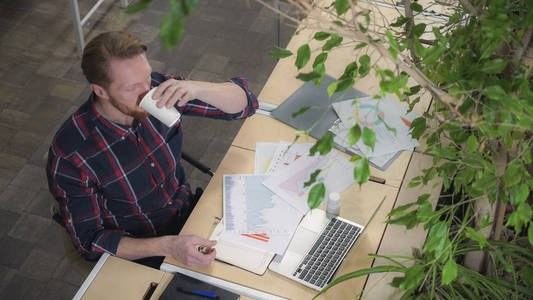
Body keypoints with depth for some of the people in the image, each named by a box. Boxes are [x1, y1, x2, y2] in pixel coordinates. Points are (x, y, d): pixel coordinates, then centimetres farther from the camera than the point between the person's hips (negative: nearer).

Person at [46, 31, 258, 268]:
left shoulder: (157, 89, -13)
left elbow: (245, 103, -6)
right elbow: (89, 241, -18)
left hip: (190, 218, 5)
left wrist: (196, 88, -28)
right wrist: (168, 246, -32)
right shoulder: (69, 156, -24)